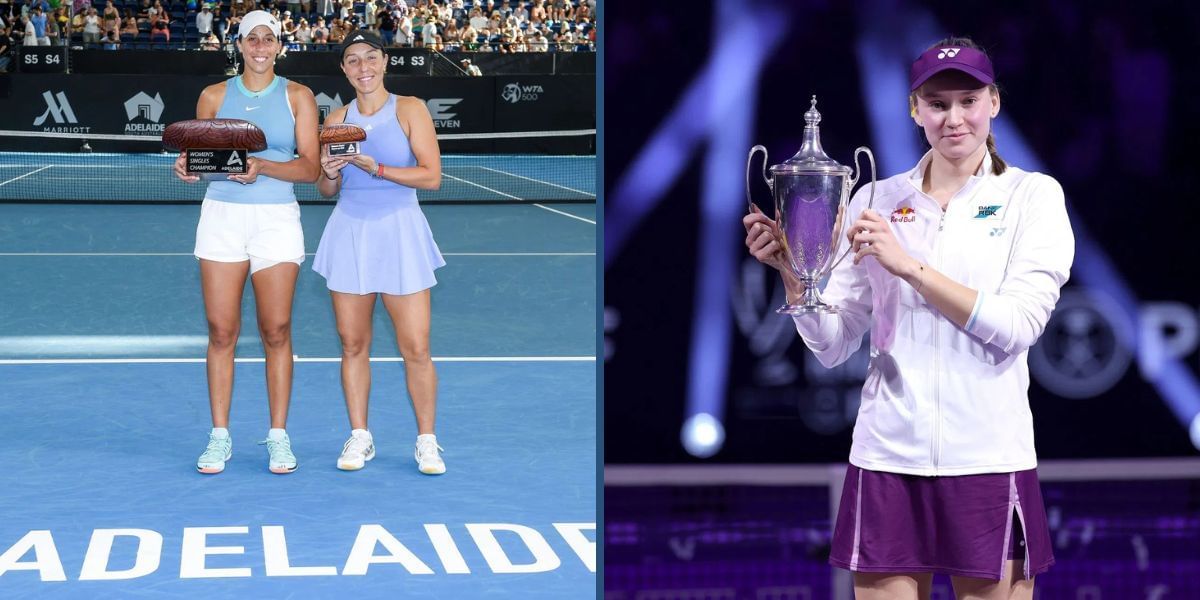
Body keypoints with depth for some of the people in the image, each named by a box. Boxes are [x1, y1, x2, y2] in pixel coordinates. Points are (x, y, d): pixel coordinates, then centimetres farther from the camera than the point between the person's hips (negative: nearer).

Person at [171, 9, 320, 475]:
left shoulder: (298, 97, 3)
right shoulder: (214, 96, 8)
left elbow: (310, 167, -4)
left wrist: (263, 166, -20)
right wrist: (187, 166, -13)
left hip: (277, 220, -1)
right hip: (222, 215, 1)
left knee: (277, 332, -1)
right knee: (221, 332, 0)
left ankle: (278, 436, 8)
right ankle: (219, 436, 8)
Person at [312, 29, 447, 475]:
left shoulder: (410, 110, -3)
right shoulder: (337, 119, 8)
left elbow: (432, 176, -11)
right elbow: (327, 191, 15)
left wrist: (377, 169, -20)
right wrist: (329, 174, -7)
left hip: (399, 235, -3)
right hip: (349, 234, 3)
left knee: (416, 349, -4)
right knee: (353, 344, 4)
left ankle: (427, 442, 9)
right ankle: (359, 437, 16)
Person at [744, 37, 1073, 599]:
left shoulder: (1032, 195, 2)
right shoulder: (877, 200, 7)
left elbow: (1017, 325, -12)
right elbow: (832, 347, 5)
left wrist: (908, 265, -18)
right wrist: (792, 272, -12)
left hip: (987, 461, -2)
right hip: (888, 458, 2)